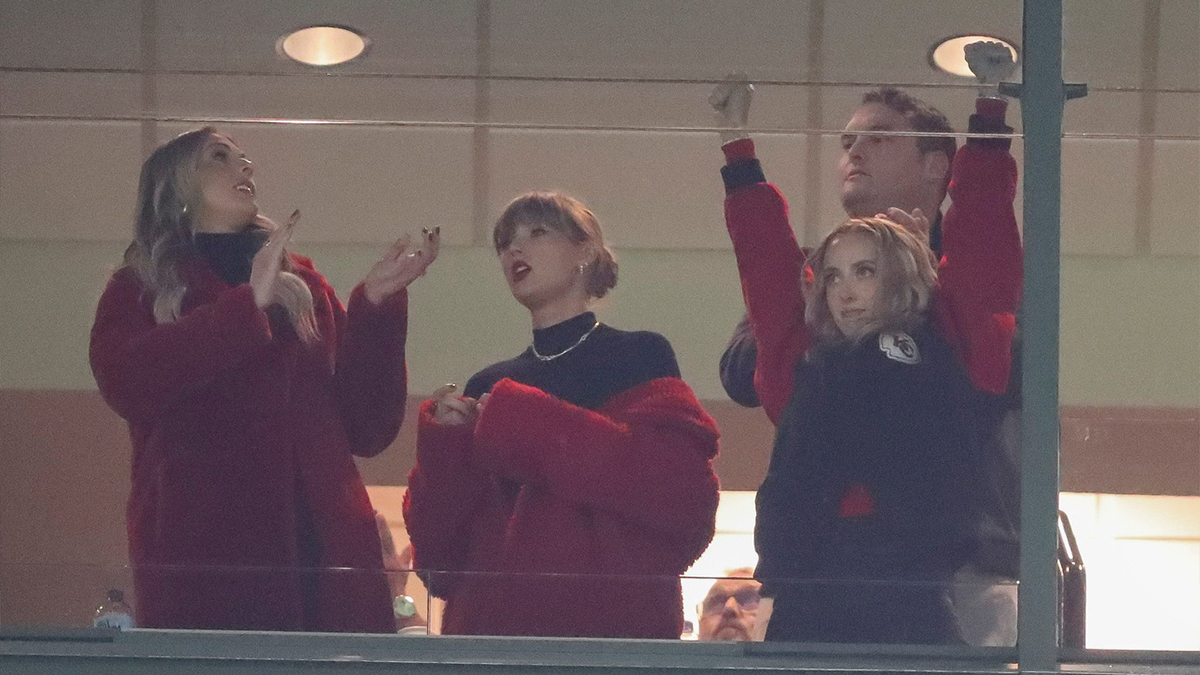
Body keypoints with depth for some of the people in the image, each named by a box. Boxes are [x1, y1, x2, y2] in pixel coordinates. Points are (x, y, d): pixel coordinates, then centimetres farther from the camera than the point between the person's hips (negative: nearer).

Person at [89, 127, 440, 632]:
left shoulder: (304, 287, 22)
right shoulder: (139, 289, 13)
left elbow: (366, 431, 14)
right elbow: (125, 383, -11)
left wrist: (376, 304, 3)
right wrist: (248, 305, -13)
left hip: (324, 557, 3)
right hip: (201, 558, -3)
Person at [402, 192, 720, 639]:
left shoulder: (638, 361, 3)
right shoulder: (488, 387, 16)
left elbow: (681, 492, -14)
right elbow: (437, 547, 12)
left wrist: (527, 427, -12)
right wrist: (443, 445, -5)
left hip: (612, 622, -4)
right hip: (491, 627, 4)